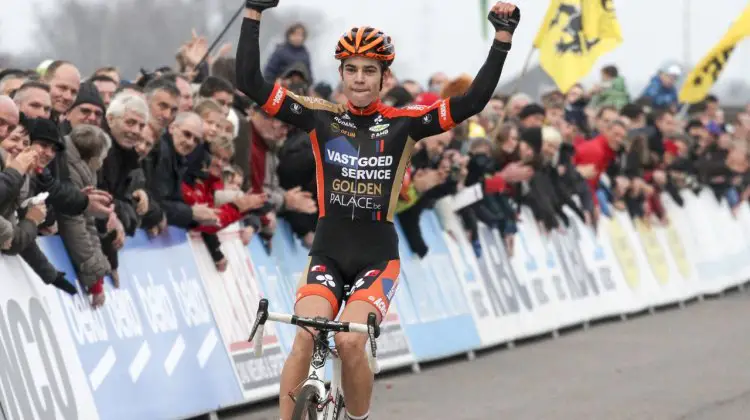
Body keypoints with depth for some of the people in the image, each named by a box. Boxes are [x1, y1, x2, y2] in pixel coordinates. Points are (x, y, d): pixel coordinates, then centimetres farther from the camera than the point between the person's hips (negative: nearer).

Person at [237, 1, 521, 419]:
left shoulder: (404, 123, -2)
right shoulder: (321, 117, 0)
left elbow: (474, 101, -9)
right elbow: (251, 83, -6)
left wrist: (503, 37, -14)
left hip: (377, 257, -1)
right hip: (327, 253, 1)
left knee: (350, 341, -23)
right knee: (305, 337, -23)